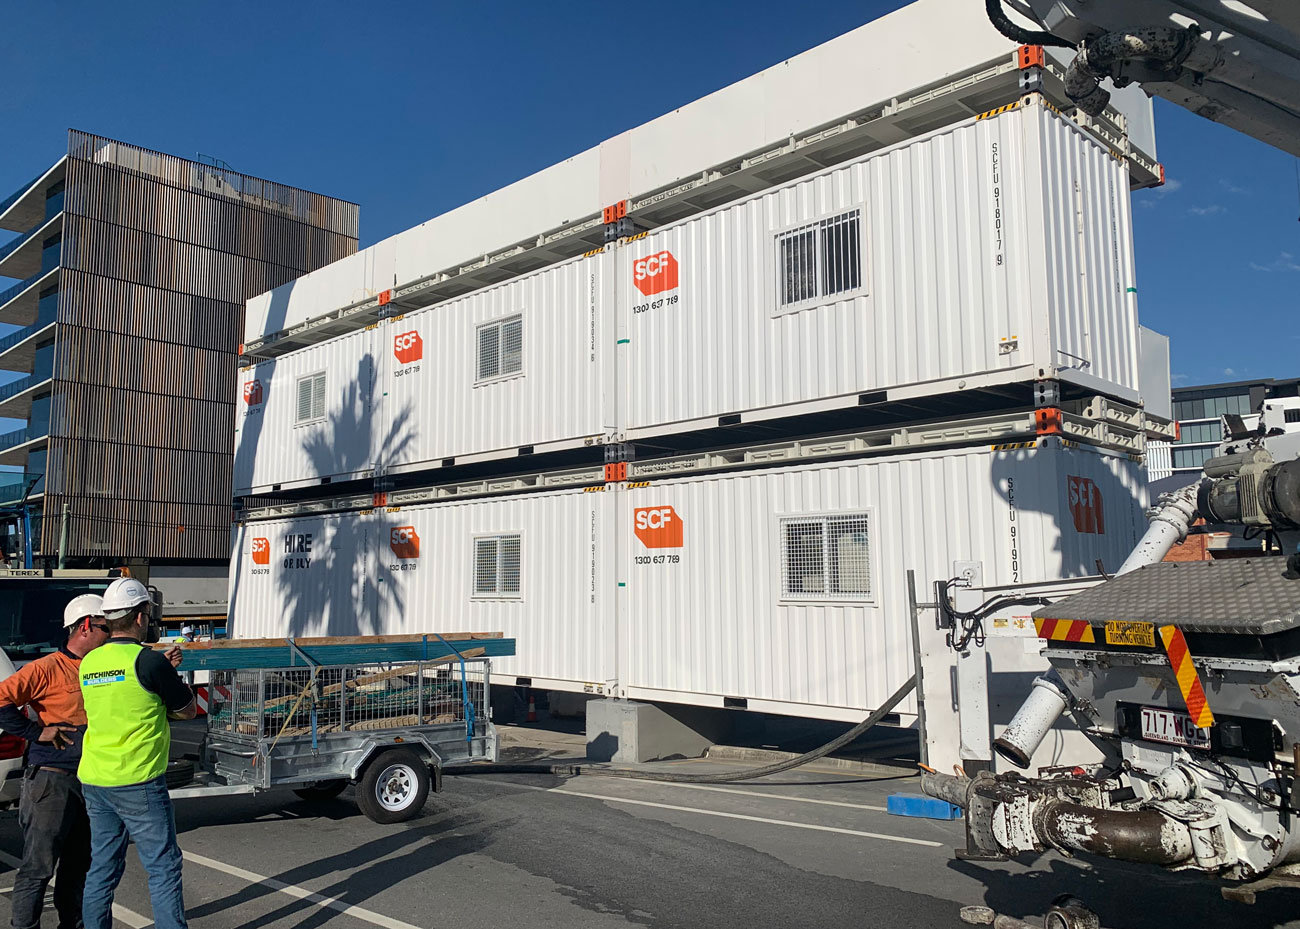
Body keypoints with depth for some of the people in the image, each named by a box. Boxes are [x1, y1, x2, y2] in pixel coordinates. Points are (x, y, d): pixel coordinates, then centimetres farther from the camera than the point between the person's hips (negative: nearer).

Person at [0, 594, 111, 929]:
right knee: (38, 867, -2)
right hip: (51, 780, -8)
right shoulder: (48, 668, -12)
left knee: (79, 865, 17)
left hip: (89, 783, 8)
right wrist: (37, 732, -17)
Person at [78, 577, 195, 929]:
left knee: (102, 868, 15)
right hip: (137, 782, -7)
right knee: (164, 868, 1)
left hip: (93, 781, 7)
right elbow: (188, 710, -5)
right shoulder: (148, 659, -15)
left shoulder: (89, 662, 7)